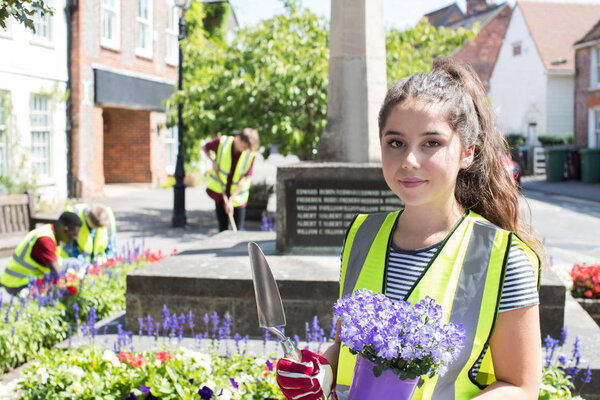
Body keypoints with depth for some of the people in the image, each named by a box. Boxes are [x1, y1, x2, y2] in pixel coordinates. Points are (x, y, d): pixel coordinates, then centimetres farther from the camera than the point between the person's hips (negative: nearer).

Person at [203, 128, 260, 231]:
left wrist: (231, 200, -18)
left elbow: (244, 179, -14)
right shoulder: (221, 142, -14)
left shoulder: (251, 154, -15)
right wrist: (213, 162, -10)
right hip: (220, 192, 0)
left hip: (238, 194, 0)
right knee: (223, 229, 4)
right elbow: (205, 148, 7)